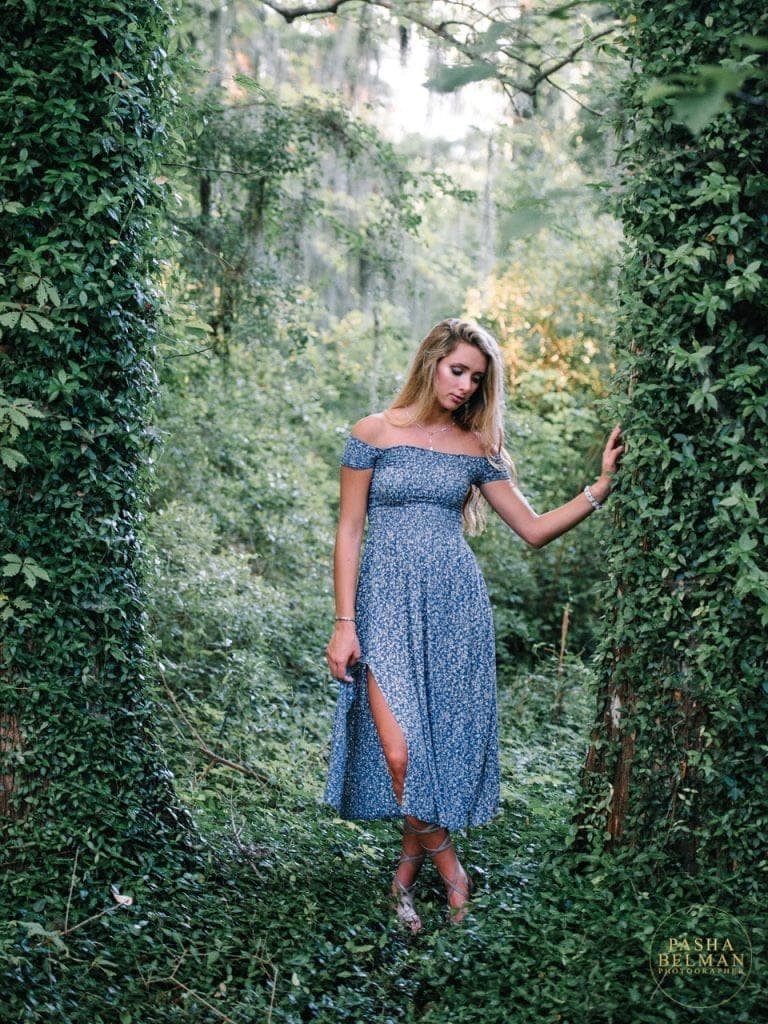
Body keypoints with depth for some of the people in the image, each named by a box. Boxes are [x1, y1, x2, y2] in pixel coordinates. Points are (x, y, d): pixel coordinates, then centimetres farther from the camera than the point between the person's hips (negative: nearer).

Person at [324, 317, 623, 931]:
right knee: (399, 751, -13)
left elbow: (534, 530, 10)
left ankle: (408, 870, 20)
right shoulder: (374, 433, 2)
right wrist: (344, 623, -6)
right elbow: (349, 531, 0)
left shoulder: (476, 447, 10)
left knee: (446, 742, 1)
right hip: (388, 603, -2)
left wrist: (601, 487, 0)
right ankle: (447, 865, 10)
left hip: (456, 604, 3)